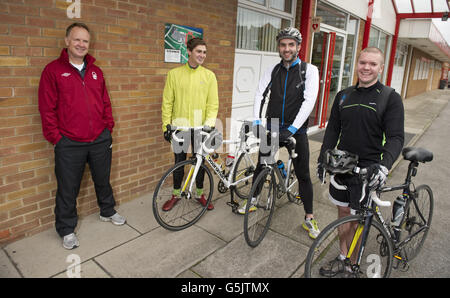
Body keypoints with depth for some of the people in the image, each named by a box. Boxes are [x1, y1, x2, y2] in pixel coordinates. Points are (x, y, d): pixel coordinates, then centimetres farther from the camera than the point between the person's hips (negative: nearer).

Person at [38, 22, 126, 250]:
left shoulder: (96, 71, 10)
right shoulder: (53, 70, -4)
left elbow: (106, 103, 13)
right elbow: (47, 109, -5)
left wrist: (109, 129, 8)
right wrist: (55, 137, -8)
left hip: (100, 141, 4)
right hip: (69, 145, -4)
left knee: (103, 180, 19)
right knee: (68, 190, 8)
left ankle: (107, 212, 41)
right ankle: (67, 230, 27)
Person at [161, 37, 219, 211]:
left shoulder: (209, 76, 1)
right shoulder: (174, 74, 0)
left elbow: (213, 103, -1)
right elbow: (167, 102, 1)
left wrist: (209, 123, -13)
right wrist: (166, 126, -3)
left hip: (200, 127, 0)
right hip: (179, 127, 0)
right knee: (179, 161, 10)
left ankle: (200, 194, 29)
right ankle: (176, 194, 29)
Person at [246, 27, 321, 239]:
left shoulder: (309, 70, -5)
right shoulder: (272, 70, 5)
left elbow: (309, 101, -15)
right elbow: (259, 94, -2)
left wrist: (292, 129, -24)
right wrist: (256, 121, -17)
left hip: (296, 131, -3)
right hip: (272, 128, 3)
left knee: (303, 175, 3)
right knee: (261, 166, 12)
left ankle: (309, 218, 17)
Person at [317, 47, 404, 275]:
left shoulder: (390, 98, -5)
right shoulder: (343, 96, 8)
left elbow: (396, 137, -12)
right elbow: (332, 130, 10)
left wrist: (384, 165, -28)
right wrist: (323, 158, 4)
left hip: (368, 171, -4)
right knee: (343, 211, 15)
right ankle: (343, 256, 33)